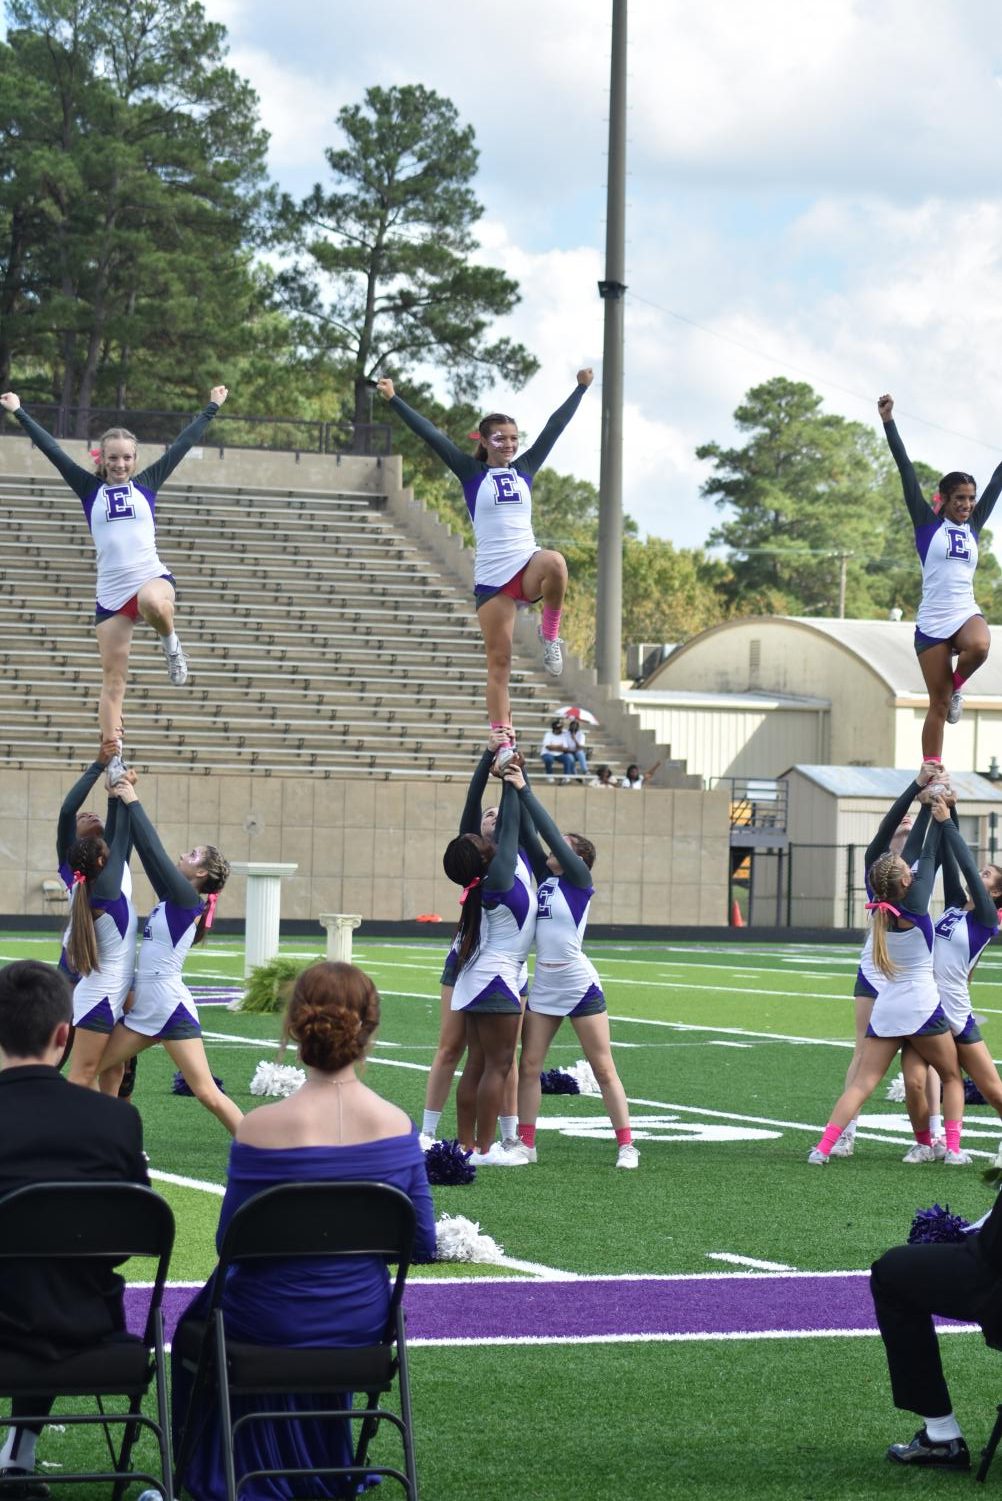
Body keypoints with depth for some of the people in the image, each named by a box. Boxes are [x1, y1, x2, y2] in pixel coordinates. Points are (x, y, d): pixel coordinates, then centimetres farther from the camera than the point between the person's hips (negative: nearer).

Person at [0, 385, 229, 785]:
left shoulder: (146, 484, 9)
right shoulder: (90, 490, 10)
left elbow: (183, 444, 15)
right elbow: (51, 448, 13)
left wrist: (212, 408, 19)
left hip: (152, 578, -2)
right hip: (111, 594, 2)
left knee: (153, 601, -39)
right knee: (112, 680, -1)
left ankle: (169, 644, -6)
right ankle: (114, 759, 4)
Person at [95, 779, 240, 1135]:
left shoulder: (188, 901, -10)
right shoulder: (172, 899, 12)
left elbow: (155, 851, -14)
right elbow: (149, 854, 14)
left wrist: (133, 802, -7)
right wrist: (125, 801, 11)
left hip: (172, 1010, -9)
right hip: (144, 1009, 10)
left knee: (206, 1093, -10)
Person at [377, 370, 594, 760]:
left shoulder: (524, 470, 13)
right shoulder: (473, 475, 6)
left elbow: (555, 426, 16)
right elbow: (430, 435, 2)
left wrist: (580, 388, 18)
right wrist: (394, 399, -1)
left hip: (528, 566, 1)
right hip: (491, 578, -1)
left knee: (555, 563, -36)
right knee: (499, 663, -2)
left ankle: (550, 635, -14)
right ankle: (503, 744, 4)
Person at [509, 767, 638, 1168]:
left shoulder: (580, 881, -6)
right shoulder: (545, 878, 10)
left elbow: (549, 831, -14)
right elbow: (529, 833, 4)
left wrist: (525, 790, -12)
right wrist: (516, 782, -1)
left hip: (579, 985, -7)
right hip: (543, 985, 7)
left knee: (604, 1069, -1)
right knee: (529, 1065, 3)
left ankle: (626, 1145, 3)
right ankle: (526, 1143, 9)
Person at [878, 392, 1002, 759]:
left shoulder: (973, 528, 11)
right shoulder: (928, 525, 1)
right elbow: (907, 471, -3)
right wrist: (888, 423, -7)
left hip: (966, 614, 3)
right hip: (933, 623, -3)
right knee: (938, 705, -3)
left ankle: (956, 686, -2)